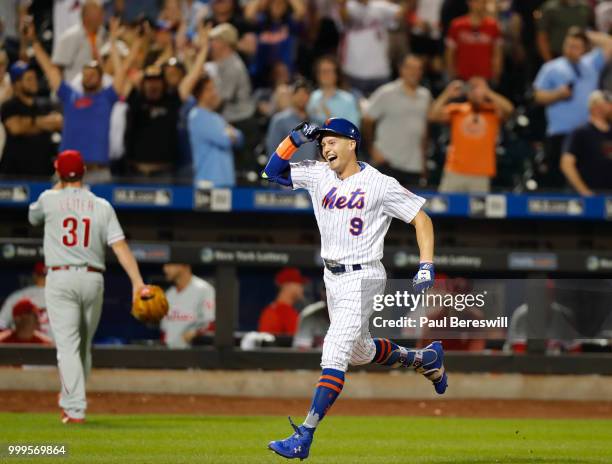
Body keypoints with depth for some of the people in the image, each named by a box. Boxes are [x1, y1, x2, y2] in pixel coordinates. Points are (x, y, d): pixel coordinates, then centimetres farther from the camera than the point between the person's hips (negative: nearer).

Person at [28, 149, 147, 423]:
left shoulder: (50, 199, 0)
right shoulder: (102, 206, 3)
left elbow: (33, 217, 24)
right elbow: (120, 246, -6)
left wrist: (59, 187, 26)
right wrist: (137, 283, -11)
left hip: (60, 278, -2)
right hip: (93, 280, 3)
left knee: (67, 345, -7)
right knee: (84, 345, 18)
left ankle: (75, 409, -19)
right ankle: (71, 401, 31)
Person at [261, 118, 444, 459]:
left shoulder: (380, 184, -11)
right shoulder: (319, 176, 6)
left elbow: (421, 217, -7)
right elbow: (274, 172, 8)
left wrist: (427, 265, -17)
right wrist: (295, 139, -6)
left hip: (362, 279, -8)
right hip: (332, 278, 8)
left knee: (334, 354, -16)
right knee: (360, 353, 22)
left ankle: (304, 438, -22)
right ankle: (426, 359, 46)